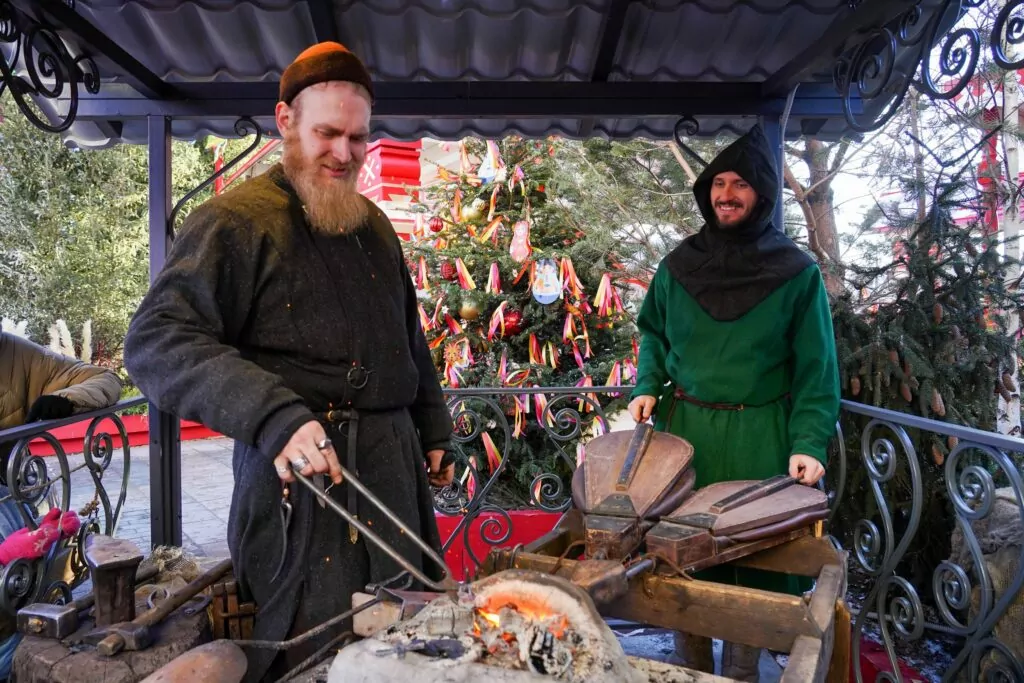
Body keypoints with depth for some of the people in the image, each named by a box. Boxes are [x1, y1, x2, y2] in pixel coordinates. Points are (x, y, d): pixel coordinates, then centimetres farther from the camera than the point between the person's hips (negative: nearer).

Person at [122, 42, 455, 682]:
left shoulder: (374, 224, 15)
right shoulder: (236, 221, -8)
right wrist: (275, 418, -31)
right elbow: (158, 342, -18)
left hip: (393, 465, 7)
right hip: (297, 466, -6)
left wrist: (434, 427, 20)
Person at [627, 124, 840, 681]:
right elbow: (653, 333, 15)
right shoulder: (678, 265, 3)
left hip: (758, 439, -2)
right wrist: (647, 386, -2)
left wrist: (808, 444, -14)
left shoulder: (797, 273, -5)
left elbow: (815, 370, -4)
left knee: (753, 558, 8)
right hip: (685, 430, 3)